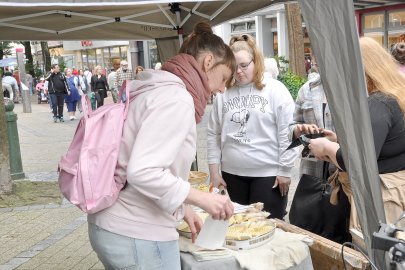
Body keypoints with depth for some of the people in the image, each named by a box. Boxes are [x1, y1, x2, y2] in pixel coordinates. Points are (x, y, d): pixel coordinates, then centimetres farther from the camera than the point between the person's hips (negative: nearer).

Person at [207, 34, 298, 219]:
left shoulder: (275, 89, -3)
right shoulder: (224, 94, 6)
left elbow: (287, 133, -6)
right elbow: (213, 135, 8)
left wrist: (285, 170, -7)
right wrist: (214, 171, 5)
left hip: (268, 174, -3)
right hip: (232, 174, 3)